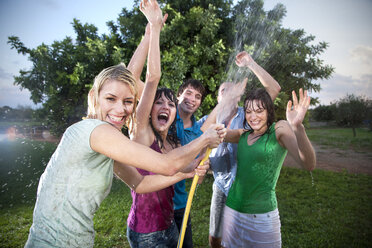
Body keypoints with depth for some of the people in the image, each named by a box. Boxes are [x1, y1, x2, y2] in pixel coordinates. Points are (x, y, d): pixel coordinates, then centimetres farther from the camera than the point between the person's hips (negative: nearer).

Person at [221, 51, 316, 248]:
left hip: (262, 216, -5)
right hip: (232, 210, 5)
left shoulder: (280, 129, -9)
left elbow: (308, 164, -22)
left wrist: (297, 127, -39)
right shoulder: (243, 135, 5)